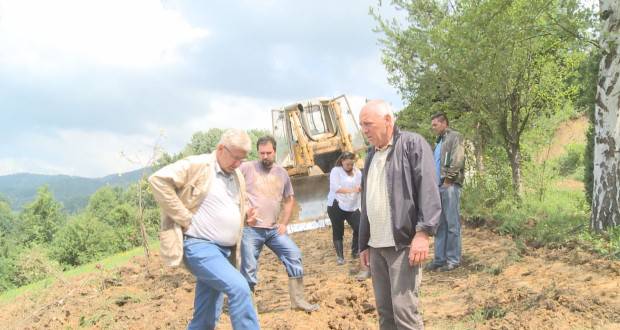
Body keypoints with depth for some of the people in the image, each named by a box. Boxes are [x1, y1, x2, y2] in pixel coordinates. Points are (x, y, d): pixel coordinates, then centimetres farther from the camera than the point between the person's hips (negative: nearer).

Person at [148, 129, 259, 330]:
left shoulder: (237, 176, 13)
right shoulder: (197, 165, -10)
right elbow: (158, 180, -20)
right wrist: (184, 218, -19)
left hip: (224, 251, 8)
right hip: (200, 247, -8)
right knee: (239, 288, -24)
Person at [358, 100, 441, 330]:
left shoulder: (413, 144, -3)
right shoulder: (371, 156, 19)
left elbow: (428, 189, -13)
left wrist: (422, 232, -21)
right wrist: (364, 244, 19)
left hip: (403, 243, -7)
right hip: (376, 246, 7)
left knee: (403, 308, -11)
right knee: (384, 310, 9)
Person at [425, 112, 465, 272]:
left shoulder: (454, 137, -1)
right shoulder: (439, 141, 24)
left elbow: (458, 160, -13)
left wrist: (448, 179, -14)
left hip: (450, 186, -8)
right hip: (438, 186, 8)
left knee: (452, 223, -5)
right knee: (439, 224, 8)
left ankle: (453, 259, -1)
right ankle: (439, 258, 13)